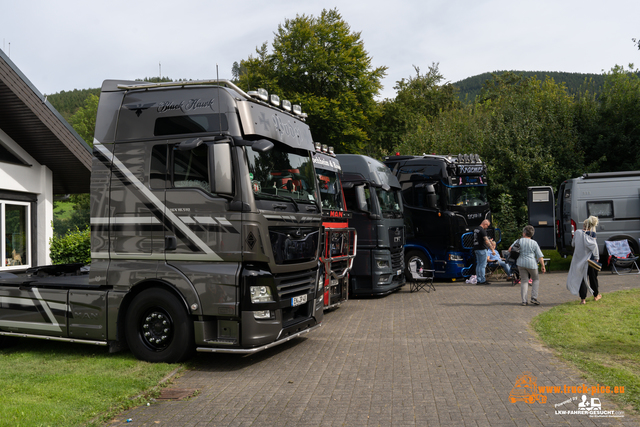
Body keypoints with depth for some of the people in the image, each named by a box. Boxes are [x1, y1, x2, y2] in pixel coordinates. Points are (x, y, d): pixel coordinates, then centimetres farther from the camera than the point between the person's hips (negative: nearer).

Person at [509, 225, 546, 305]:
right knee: (536, 279, 17)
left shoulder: (519, 241, 2)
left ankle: (524, 300, 1)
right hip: (531, 263, -2)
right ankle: (534, 298, 4)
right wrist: (543, 266, 3)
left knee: (524, 281, 8)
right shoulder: (534, 243, -1)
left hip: (521, 263, 2)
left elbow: (510, 249, 2)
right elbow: (540, 256, -3)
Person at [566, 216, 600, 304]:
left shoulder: (577, 233, -4)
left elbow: (573, 244, 9)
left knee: (581, 278, 4)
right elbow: (594, 246, -21)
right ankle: (596, 295, 35)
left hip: (579, 260, 1)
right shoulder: (591, 235, -11)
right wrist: (596, 257, -12)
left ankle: (583, 298, -2)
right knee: (593, 277, 17)